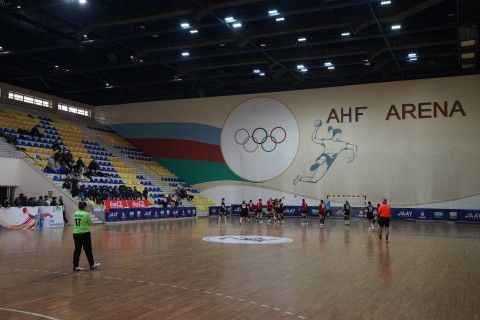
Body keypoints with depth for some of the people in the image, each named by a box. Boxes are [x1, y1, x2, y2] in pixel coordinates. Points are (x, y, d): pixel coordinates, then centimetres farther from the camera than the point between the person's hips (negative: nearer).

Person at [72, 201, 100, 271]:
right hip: (84, 234, -5)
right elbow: (91, 223, -1)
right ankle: (92, 264, 19)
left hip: (76, 233, 5)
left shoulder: (75, 214, 5)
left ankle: (75, 266, 10)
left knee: (77, 250, 9)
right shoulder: (86, 214, -12)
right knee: (88, 250, 7)